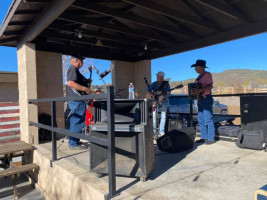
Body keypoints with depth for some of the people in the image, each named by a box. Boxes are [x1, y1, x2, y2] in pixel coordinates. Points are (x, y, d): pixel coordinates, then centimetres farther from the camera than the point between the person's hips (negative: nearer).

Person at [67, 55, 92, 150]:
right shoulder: (73, 69, -11)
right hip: (77, 100, -11)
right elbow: (71, 83, -25)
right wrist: (85, 89, -21)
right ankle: (74, 144, 0)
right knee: (78, 121, -7)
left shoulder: (73, 69, 23)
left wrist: (86, 81, 15)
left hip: (75, 100, 11)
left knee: (75, 121, 16)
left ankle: (74, 141, 26)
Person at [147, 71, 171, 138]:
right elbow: (148, 91, 9)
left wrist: (163, 93, -17)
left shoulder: (166, 83, 8)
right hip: (155, 101, 0)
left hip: (164, 101, 1)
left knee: (163, 117, 0)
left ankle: (161, 132, 7)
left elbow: (169, 92, 3)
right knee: (154, 116, -8)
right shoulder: (154, 84, 9)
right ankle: (154, 132, -2)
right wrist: (152, 95, -10)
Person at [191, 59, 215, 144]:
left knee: (208, 120, -7)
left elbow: (210, 86, -20)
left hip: (206, 99, -9)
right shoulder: (199, 76, 19)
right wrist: (194, 91, 8)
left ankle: (211, 138, 0)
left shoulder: (207, 74, -8)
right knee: (201, 120, 10)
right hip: (200, 99, 9)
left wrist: (199, 90, -30)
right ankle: (204, 137, 17)